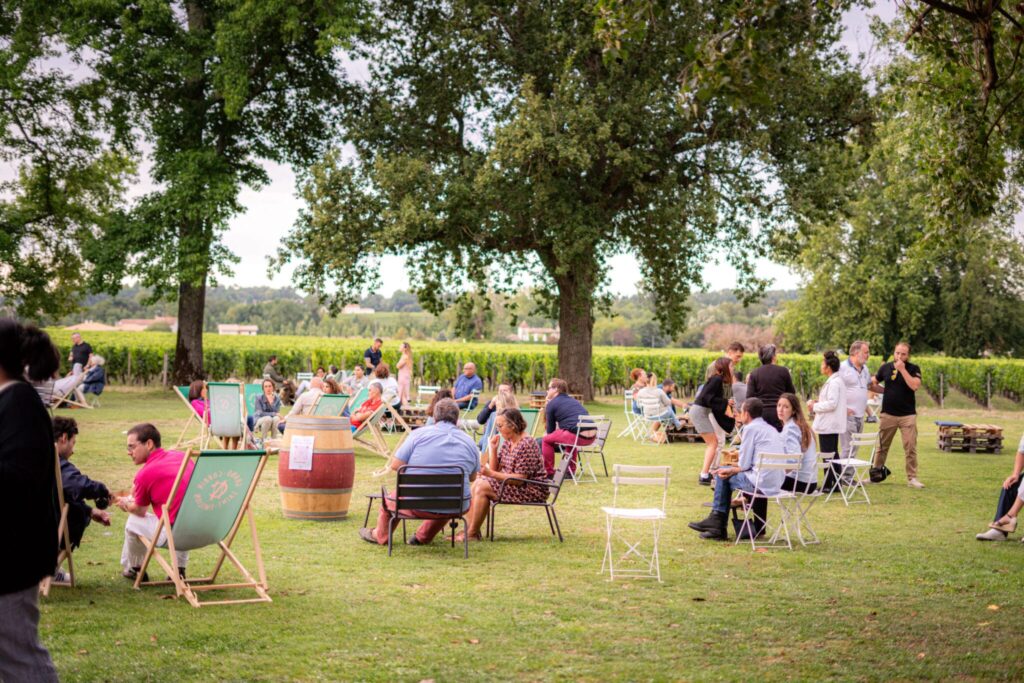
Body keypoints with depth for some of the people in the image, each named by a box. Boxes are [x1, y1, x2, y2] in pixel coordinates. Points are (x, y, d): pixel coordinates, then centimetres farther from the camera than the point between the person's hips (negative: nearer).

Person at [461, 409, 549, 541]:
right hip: (513, 484, 10)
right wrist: (493, 449, -4)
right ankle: (470, 529, -8)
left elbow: (520, 479, -24)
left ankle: (472, 533, -10)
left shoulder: (527, 445, -20)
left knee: (482, 488, -17)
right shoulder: (507, 442, 8)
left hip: (532, 490, -10)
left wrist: (491, 474, -25)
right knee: (477, 483, -1)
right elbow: (495, 469, 10)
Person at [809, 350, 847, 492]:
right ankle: (836, 483, 22)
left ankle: (829, 485, -3)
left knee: (828, 455, -6)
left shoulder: (834, 382, -18)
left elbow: (832, 403, -25)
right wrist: (816, 404, 9)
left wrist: (815, 406, -13)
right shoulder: (837, 380, 14)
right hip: (831, 425, 11)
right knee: (833, 454, 16)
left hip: (829, 426, -11)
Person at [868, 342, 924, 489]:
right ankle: (876, 473, 21)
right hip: (888, 414, 2)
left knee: (910, 448, -4)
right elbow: (873, 383, 17)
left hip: (908, 415, -2)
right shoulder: (885, 368, 5)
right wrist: (884, 390, 0)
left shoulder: (913, 369, -2)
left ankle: (912, 478, 2)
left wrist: (902, 369, -21)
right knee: (882, 446, 10)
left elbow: (915, 386, -19)